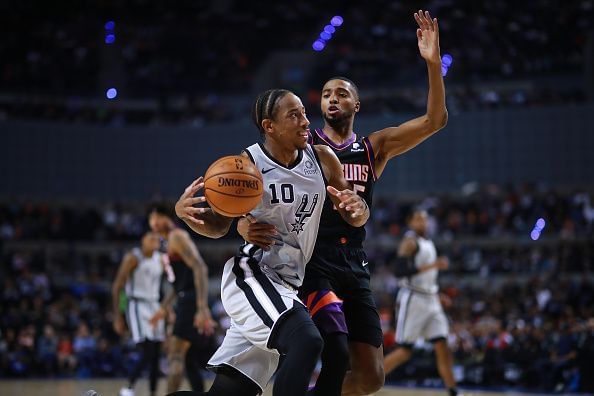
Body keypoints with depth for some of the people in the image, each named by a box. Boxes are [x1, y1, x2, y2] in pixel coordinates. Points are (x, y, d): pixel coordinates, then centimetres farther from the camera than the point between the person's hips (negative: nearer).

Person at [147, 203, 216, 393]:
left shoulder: (177, 236, -10)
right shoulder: (169, 242, 20)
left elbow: (200, 268, -22)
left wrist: (202, 309, -29)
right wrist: (164, 308, 30)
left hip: (192, 302, -10)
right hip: (186, 301, 10)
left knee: (176, 354, -13)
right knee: (186, 355, 14)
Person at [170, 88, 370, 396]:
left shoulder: (323, 159, 2)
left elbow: (355, 219, 10)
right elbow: (219, 226, 2)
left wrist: (357, 209, -15)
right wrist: (185, 212, -20)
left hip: (284, 284, 6)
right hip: (250, 274, -6)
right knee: (307, 341, -31)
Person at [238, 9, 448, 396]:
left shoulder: (375, 148, 13)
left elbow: (435, 121, 3)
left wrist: (433, 63, -10)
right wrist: (247, 226, -25)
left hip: (355, 269, 4)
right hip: (312, 264, -4)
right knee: (337, 355, -24)